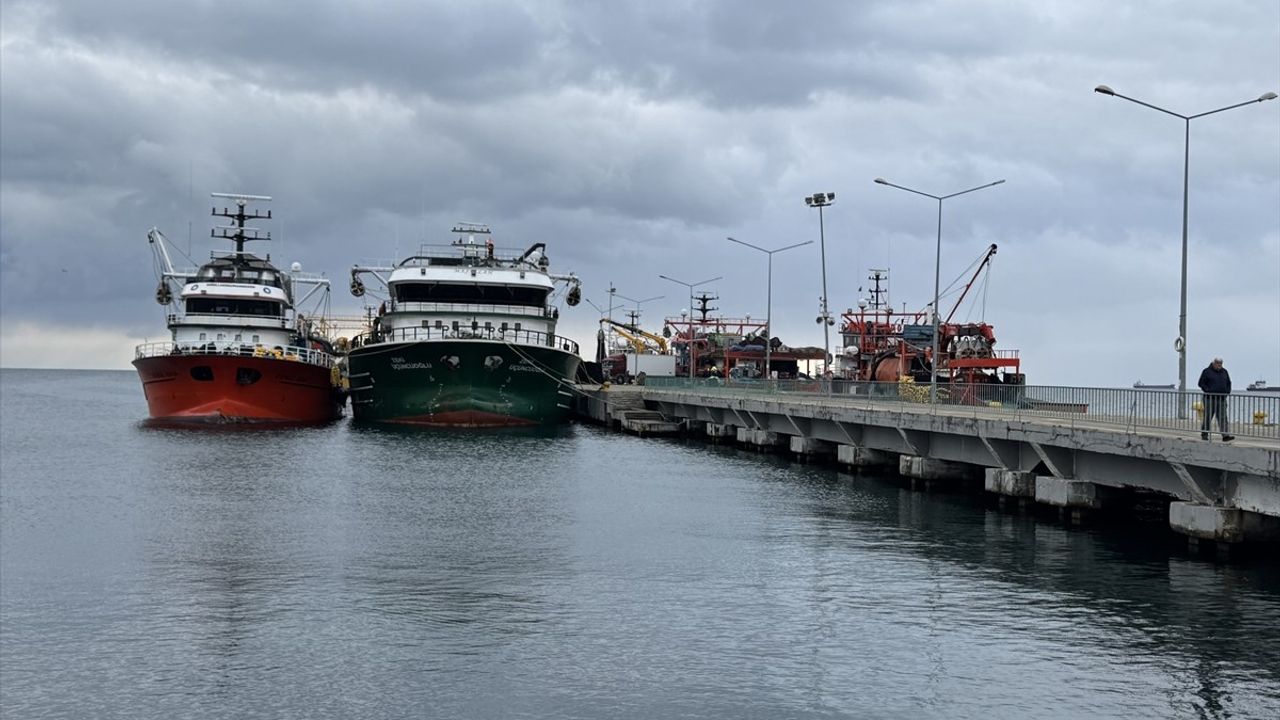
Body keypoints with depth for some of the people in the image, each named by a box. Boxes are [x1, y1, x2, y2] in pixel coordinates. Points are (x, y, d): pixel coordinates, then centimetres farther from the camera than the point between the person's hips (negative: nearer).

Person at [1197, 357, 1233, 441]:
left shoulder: (1224, 372, 13)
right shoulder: (1206, 371, -2)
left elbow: (1228, 383, 23)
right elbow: (1201, 383, -4)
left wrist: (1227, 392, 8)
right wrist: (1208, 391, -14)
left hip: (1221, 399, 4)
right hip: (1210, 399, -4)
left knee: (1223, 418, -4)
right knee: (1207, 417, 2)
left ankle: (1225, 436, -10)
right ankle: (1204, 434, 13)